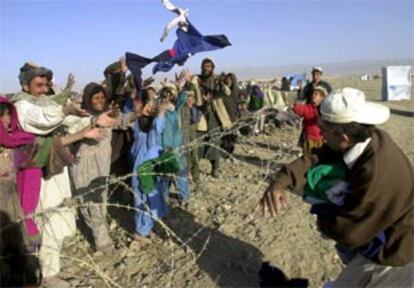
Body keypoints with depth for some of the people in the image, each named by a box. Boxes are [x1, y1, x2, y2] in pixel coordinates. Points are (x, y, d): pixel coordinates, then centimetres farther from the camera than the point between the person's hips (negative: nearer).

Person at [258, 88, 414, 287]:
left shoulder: (377, 176, -38)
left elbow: (347, 232, -29)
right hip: (384, 235, 8)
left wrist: (322, 222, -8)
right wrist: (280, 182, -28)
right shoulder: (368, 137, -12)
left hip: (394, 252, -8)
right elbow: (318, 157, -13)